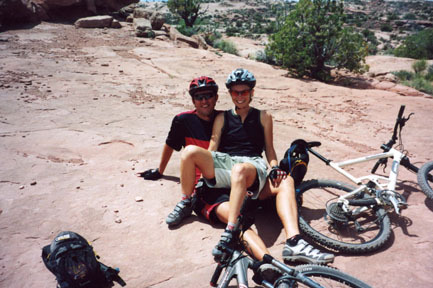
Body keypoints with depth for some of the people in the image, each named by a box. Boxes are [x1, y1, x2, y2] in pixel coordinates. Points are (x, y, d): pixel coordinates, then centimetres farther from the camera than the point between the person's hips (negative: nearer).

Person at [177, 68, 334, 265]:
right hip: (224, 163, 0)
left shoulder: (263, 117, 21)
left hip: (253, 165, 0)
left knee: (285, 181, -38)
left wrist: (274, 167, -3)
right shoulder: (222, 118, 20)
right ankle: (185, 203, -10)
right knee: (190, 151, -31)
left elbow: (269, 148, 18)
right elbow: (212, 149, 13)